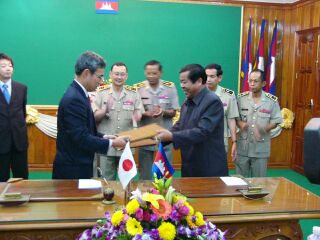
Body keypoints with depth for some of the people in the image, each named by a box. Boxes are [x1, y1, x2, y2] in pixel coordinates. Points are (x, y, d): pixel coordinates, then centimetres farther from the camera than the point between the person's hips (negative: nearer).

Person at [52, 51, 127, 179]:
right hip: (72, 170, -9)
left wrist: (104, 137, 3)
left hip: (78, 165, 9)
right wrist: (111, 143, -15)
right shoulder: (74, 99, -22)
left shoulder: (78, 94, 8)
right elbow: (81, 138, -24)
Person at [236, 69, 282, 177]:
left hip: (261, 148, -1)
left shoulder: (272, 100, -4)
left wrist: (265, 129, -21)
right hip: (243, 146, 1)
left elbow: (275, 121, -2)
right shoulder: (241, 98, -1)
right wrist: (240, 123, -17)